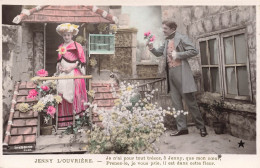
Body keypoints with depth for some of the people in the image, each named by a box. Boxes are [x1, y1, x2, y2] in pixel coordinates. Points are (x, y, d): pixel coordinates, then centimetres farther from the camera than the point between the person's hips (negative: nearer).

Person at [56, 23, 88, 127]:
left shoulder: (77, 46, 0)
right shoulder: (60, 47, 17)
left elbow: (82, 60, -4)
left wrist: (71, 67, -12)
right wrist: (59, 66, 3)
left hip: (74, 74, -5)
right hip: (63, 74, 5)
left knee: (74, 96, -8)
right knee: (62, 95, 0)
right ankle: (63, 121, 6)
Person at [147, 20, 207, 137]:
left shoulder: (181, 38, -4)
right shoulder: (167, 42, 17)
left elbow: (194, 51, -10)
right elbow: (159, 53, 24)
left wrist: (178, 55, -15)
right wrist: (152, 48, 4)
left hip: (181, 73, -7)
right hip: (170, 74, 7)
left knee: (190, 101, -3)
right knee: (176, 103, 7)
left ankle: (201, 126, 9)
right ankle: (182, 128, 14)